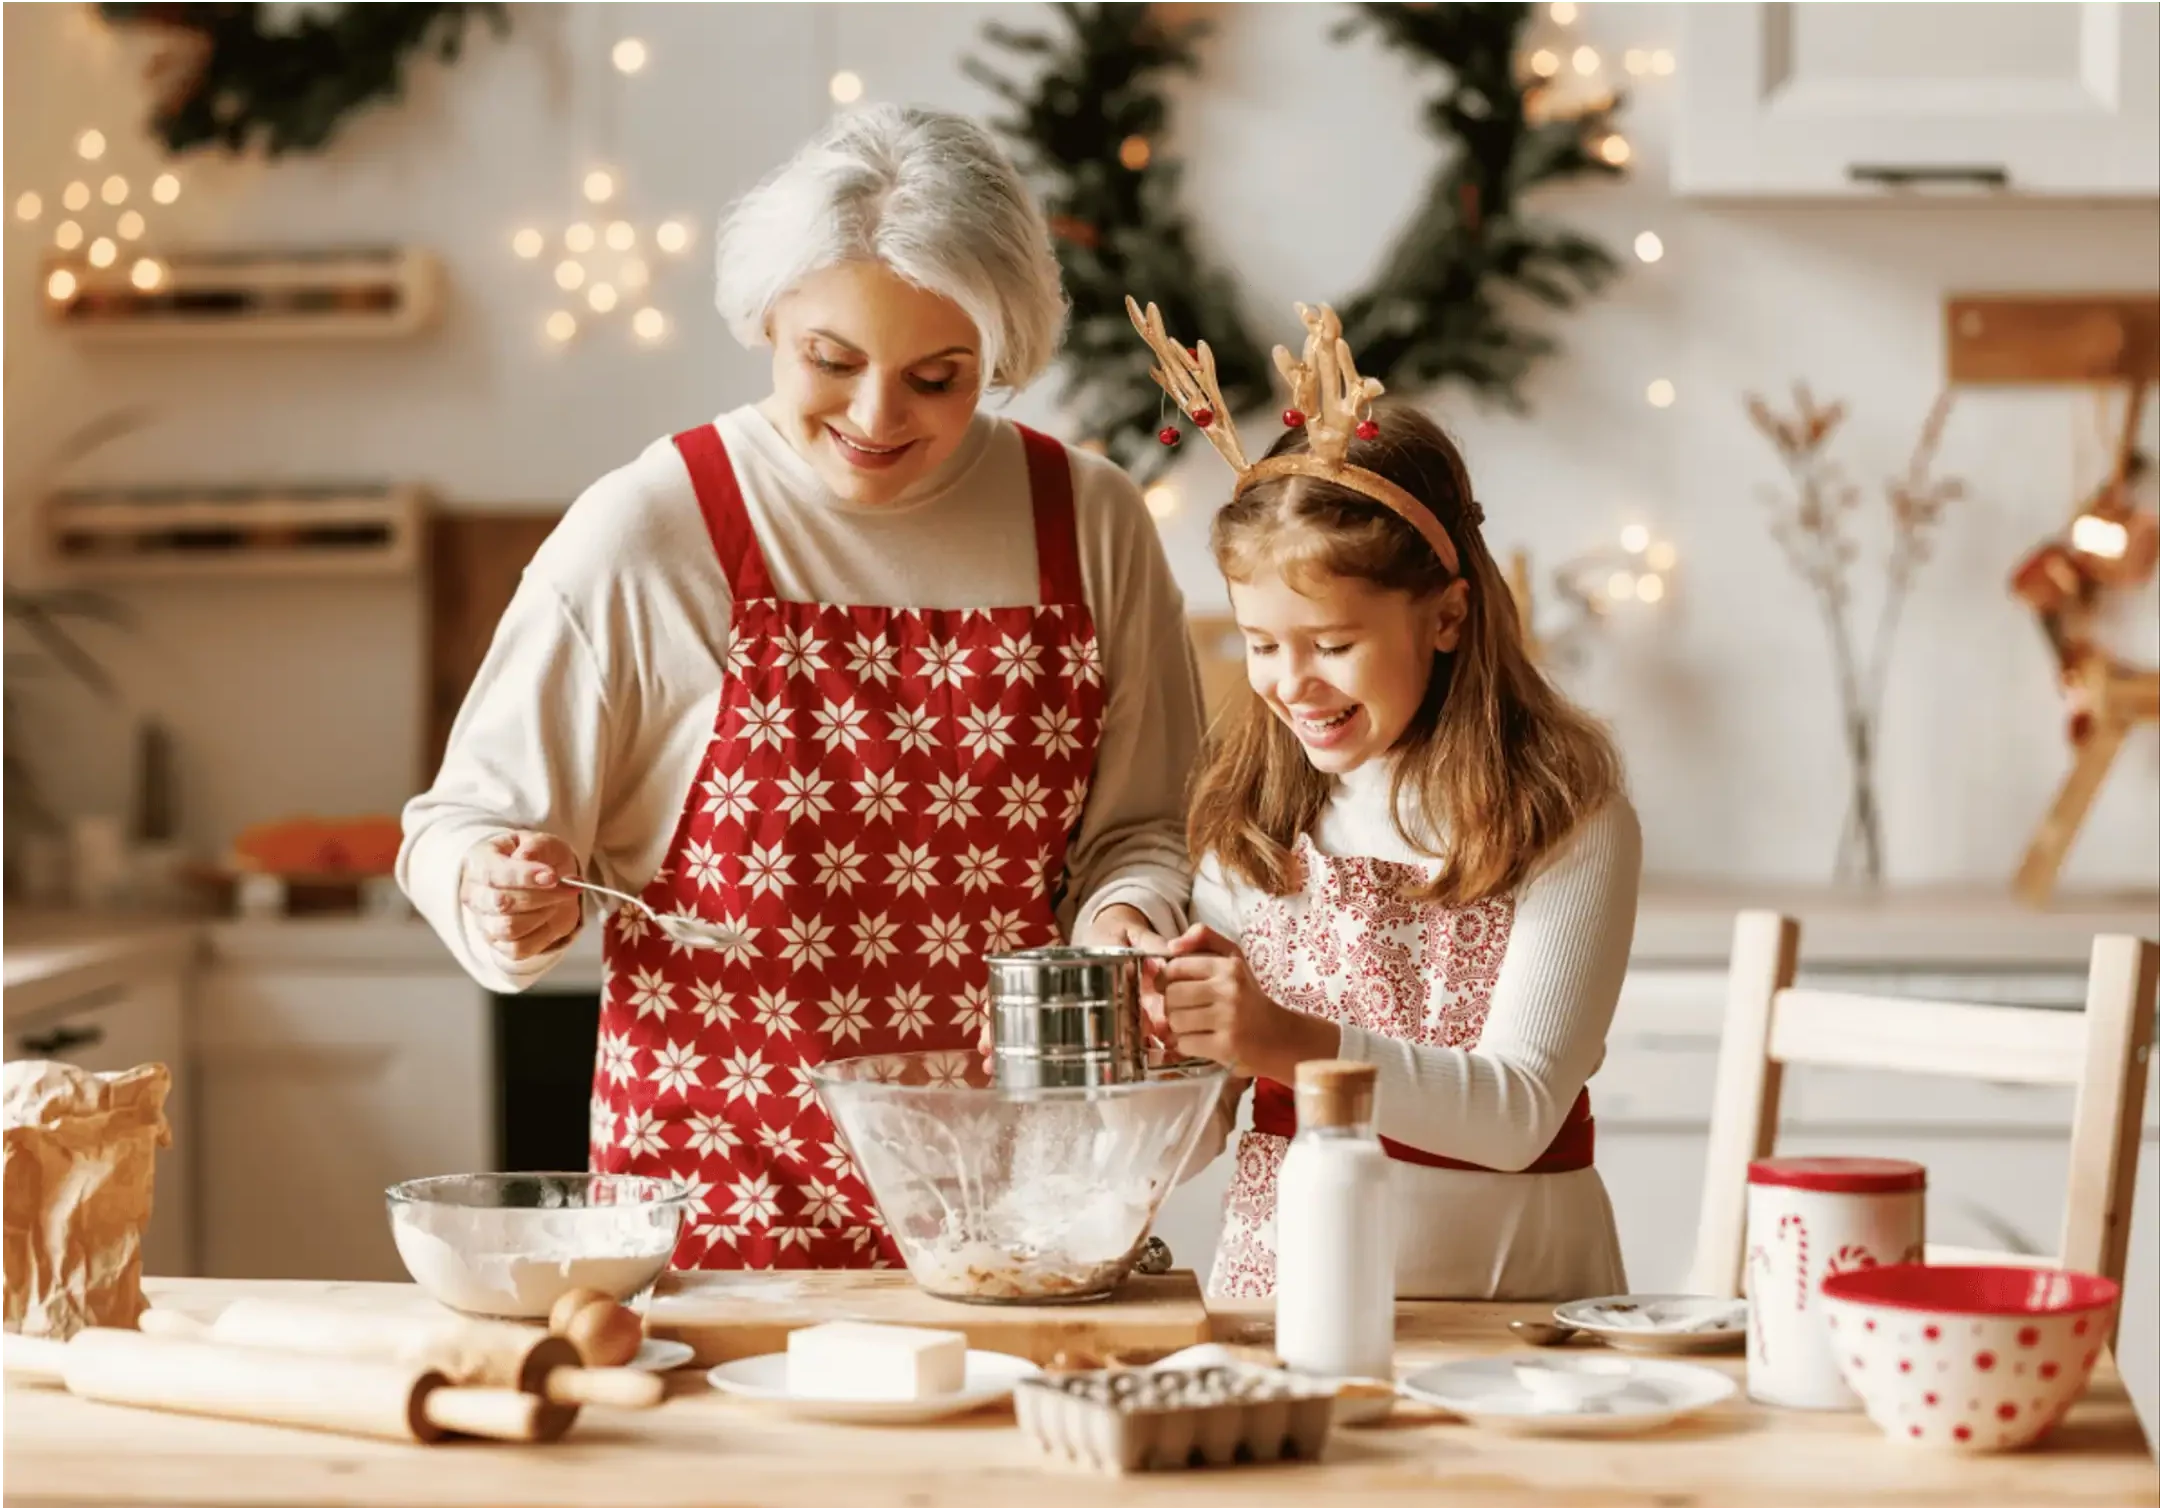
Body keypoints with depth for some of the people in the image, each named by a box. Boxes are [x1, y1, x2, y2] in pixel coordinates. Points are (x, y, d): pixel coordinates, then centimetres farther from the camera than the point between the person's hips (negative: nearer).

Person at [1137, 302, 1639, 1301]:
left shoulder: (1566, 817, -4)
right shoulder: (1252, 813, 9)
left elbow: (1519, 1114, -11)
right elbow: (1194, 1134, 11)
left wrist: (1297, 1043, -23)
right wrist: (1164, 1045, -11)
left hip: (1497, 1286, -3)